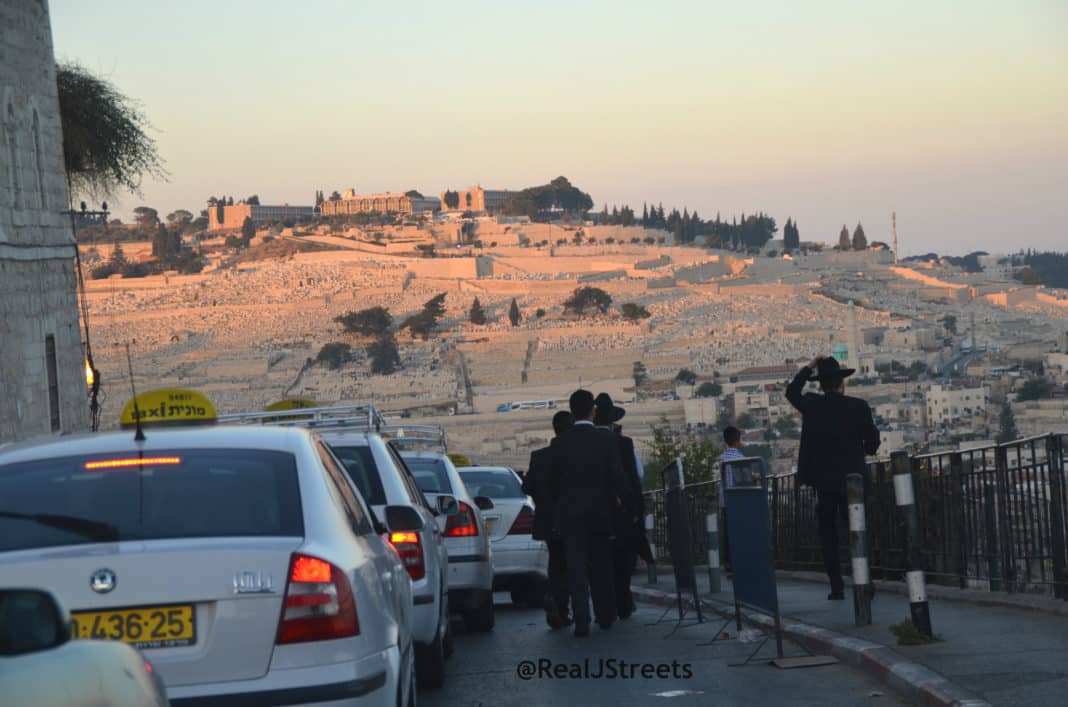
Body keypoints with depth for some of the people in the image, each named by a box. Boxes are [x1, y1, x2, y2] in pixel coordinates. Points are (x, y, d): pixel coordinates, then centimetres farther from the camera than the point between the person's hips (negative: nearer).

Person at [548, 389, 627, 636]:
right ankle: (605, 616, 21)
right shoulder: (607, 440, -7)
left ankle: (582, 622, -8)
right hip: (601, 511, 0)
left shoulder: (559, 444, -4)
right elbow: (617, 477, -7)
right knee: (601, 566, 14)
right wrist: (615, 498, 12)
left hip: (570, 513, 0)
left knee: (576, 569, 0)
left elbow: (552, 482, 2)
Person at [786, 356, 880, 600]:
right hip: (852, 477, -1)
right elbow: (873, 442, -2)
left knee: (828, 535, 8)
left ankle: (837, 587, 4)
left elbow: (792, 391, 17)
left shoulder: (812, 406, -4)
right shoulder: (858, 407, -7)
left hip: (822, 481, 1)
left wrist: (809, 367, 21)